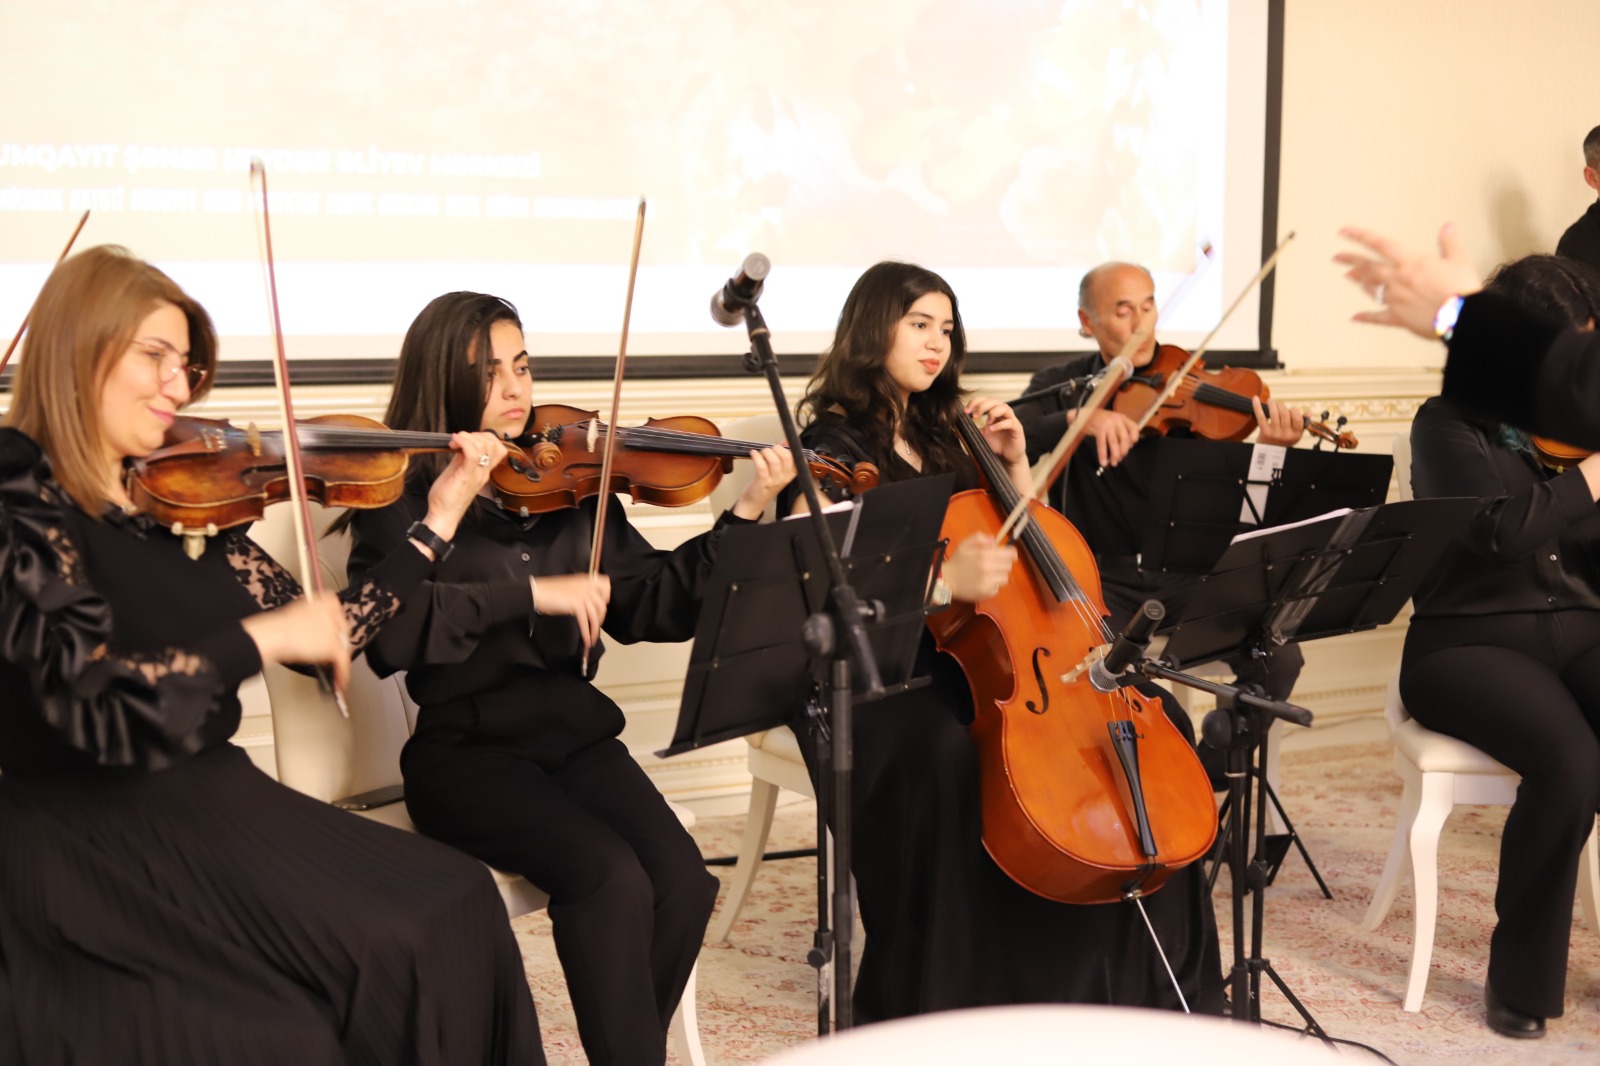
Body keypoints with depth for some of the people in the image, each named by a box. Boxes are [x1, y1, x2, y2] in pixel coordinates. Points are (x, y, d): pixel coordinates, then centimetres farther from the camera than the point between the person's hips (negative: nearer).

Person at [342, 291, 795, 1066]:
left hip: (573, 734, 4)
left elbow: (654, 607, 7)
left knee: (682, 883, -19)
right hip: (467, 750, -4)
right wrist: (527, 593, -24)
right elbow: (386, 634, -19)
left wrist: (745, 516, -3)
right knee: (612, 878, -28)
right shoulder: (401, 492, -3)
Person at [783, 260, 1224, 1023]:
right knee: (942, 757, -39)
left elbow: (1022, 543, 22)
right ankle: (918, 1004, -19)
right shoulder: (833, 442, -6)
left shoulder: (942, 433, 16)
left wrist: (1014, 462, 5)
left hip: (964, 660, 7)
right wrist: (943, 580, -34)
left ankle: (1150, 989, 3)